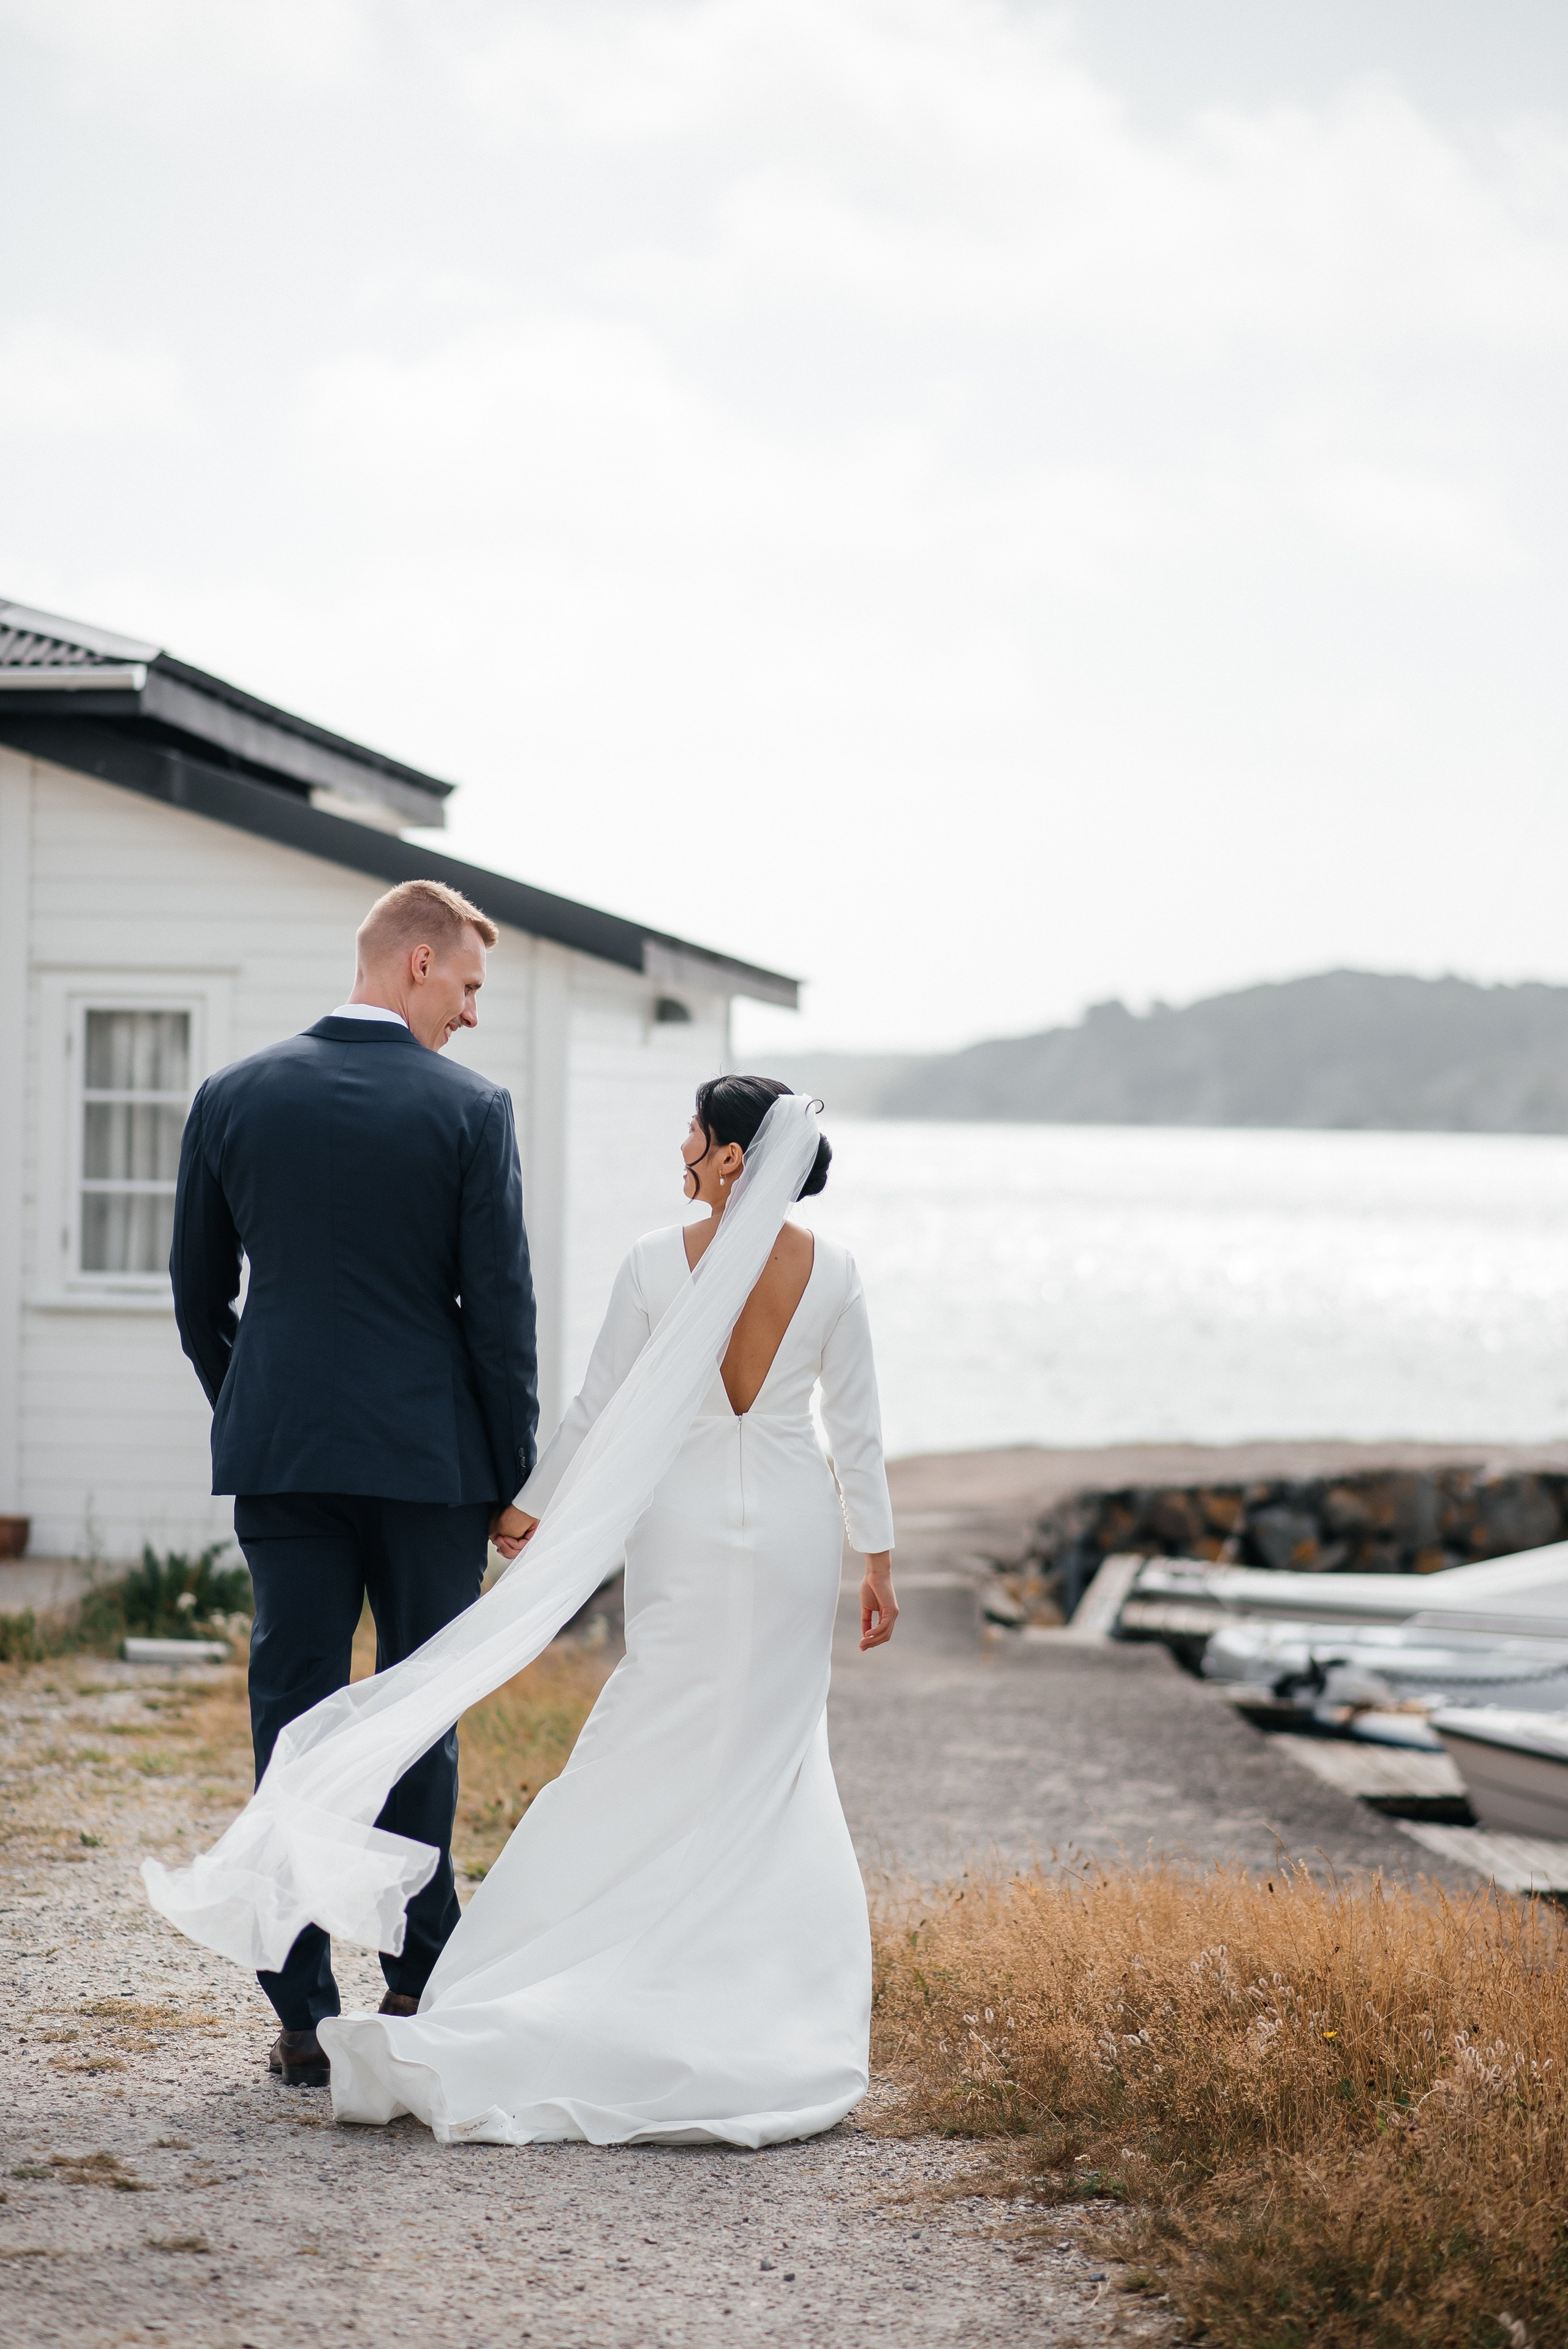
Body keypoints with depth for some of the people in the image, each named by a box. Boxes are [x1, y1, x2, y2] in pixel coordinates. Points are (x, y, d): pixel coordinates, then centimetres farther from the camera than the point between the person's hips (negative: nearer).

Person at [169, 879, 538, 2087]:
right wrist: (513, 1476, 1)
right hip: (429, 1453, -2)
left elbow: (200, 1292, 10)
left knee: (294, 1718, 5)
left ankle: (305, 2017, 4)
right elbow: (500, 1308, -7)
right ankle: (419, 1985, 19)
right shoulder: (471, 1111, -7)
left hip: (279, 1449, 2)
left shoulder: (234, 1098, 3)